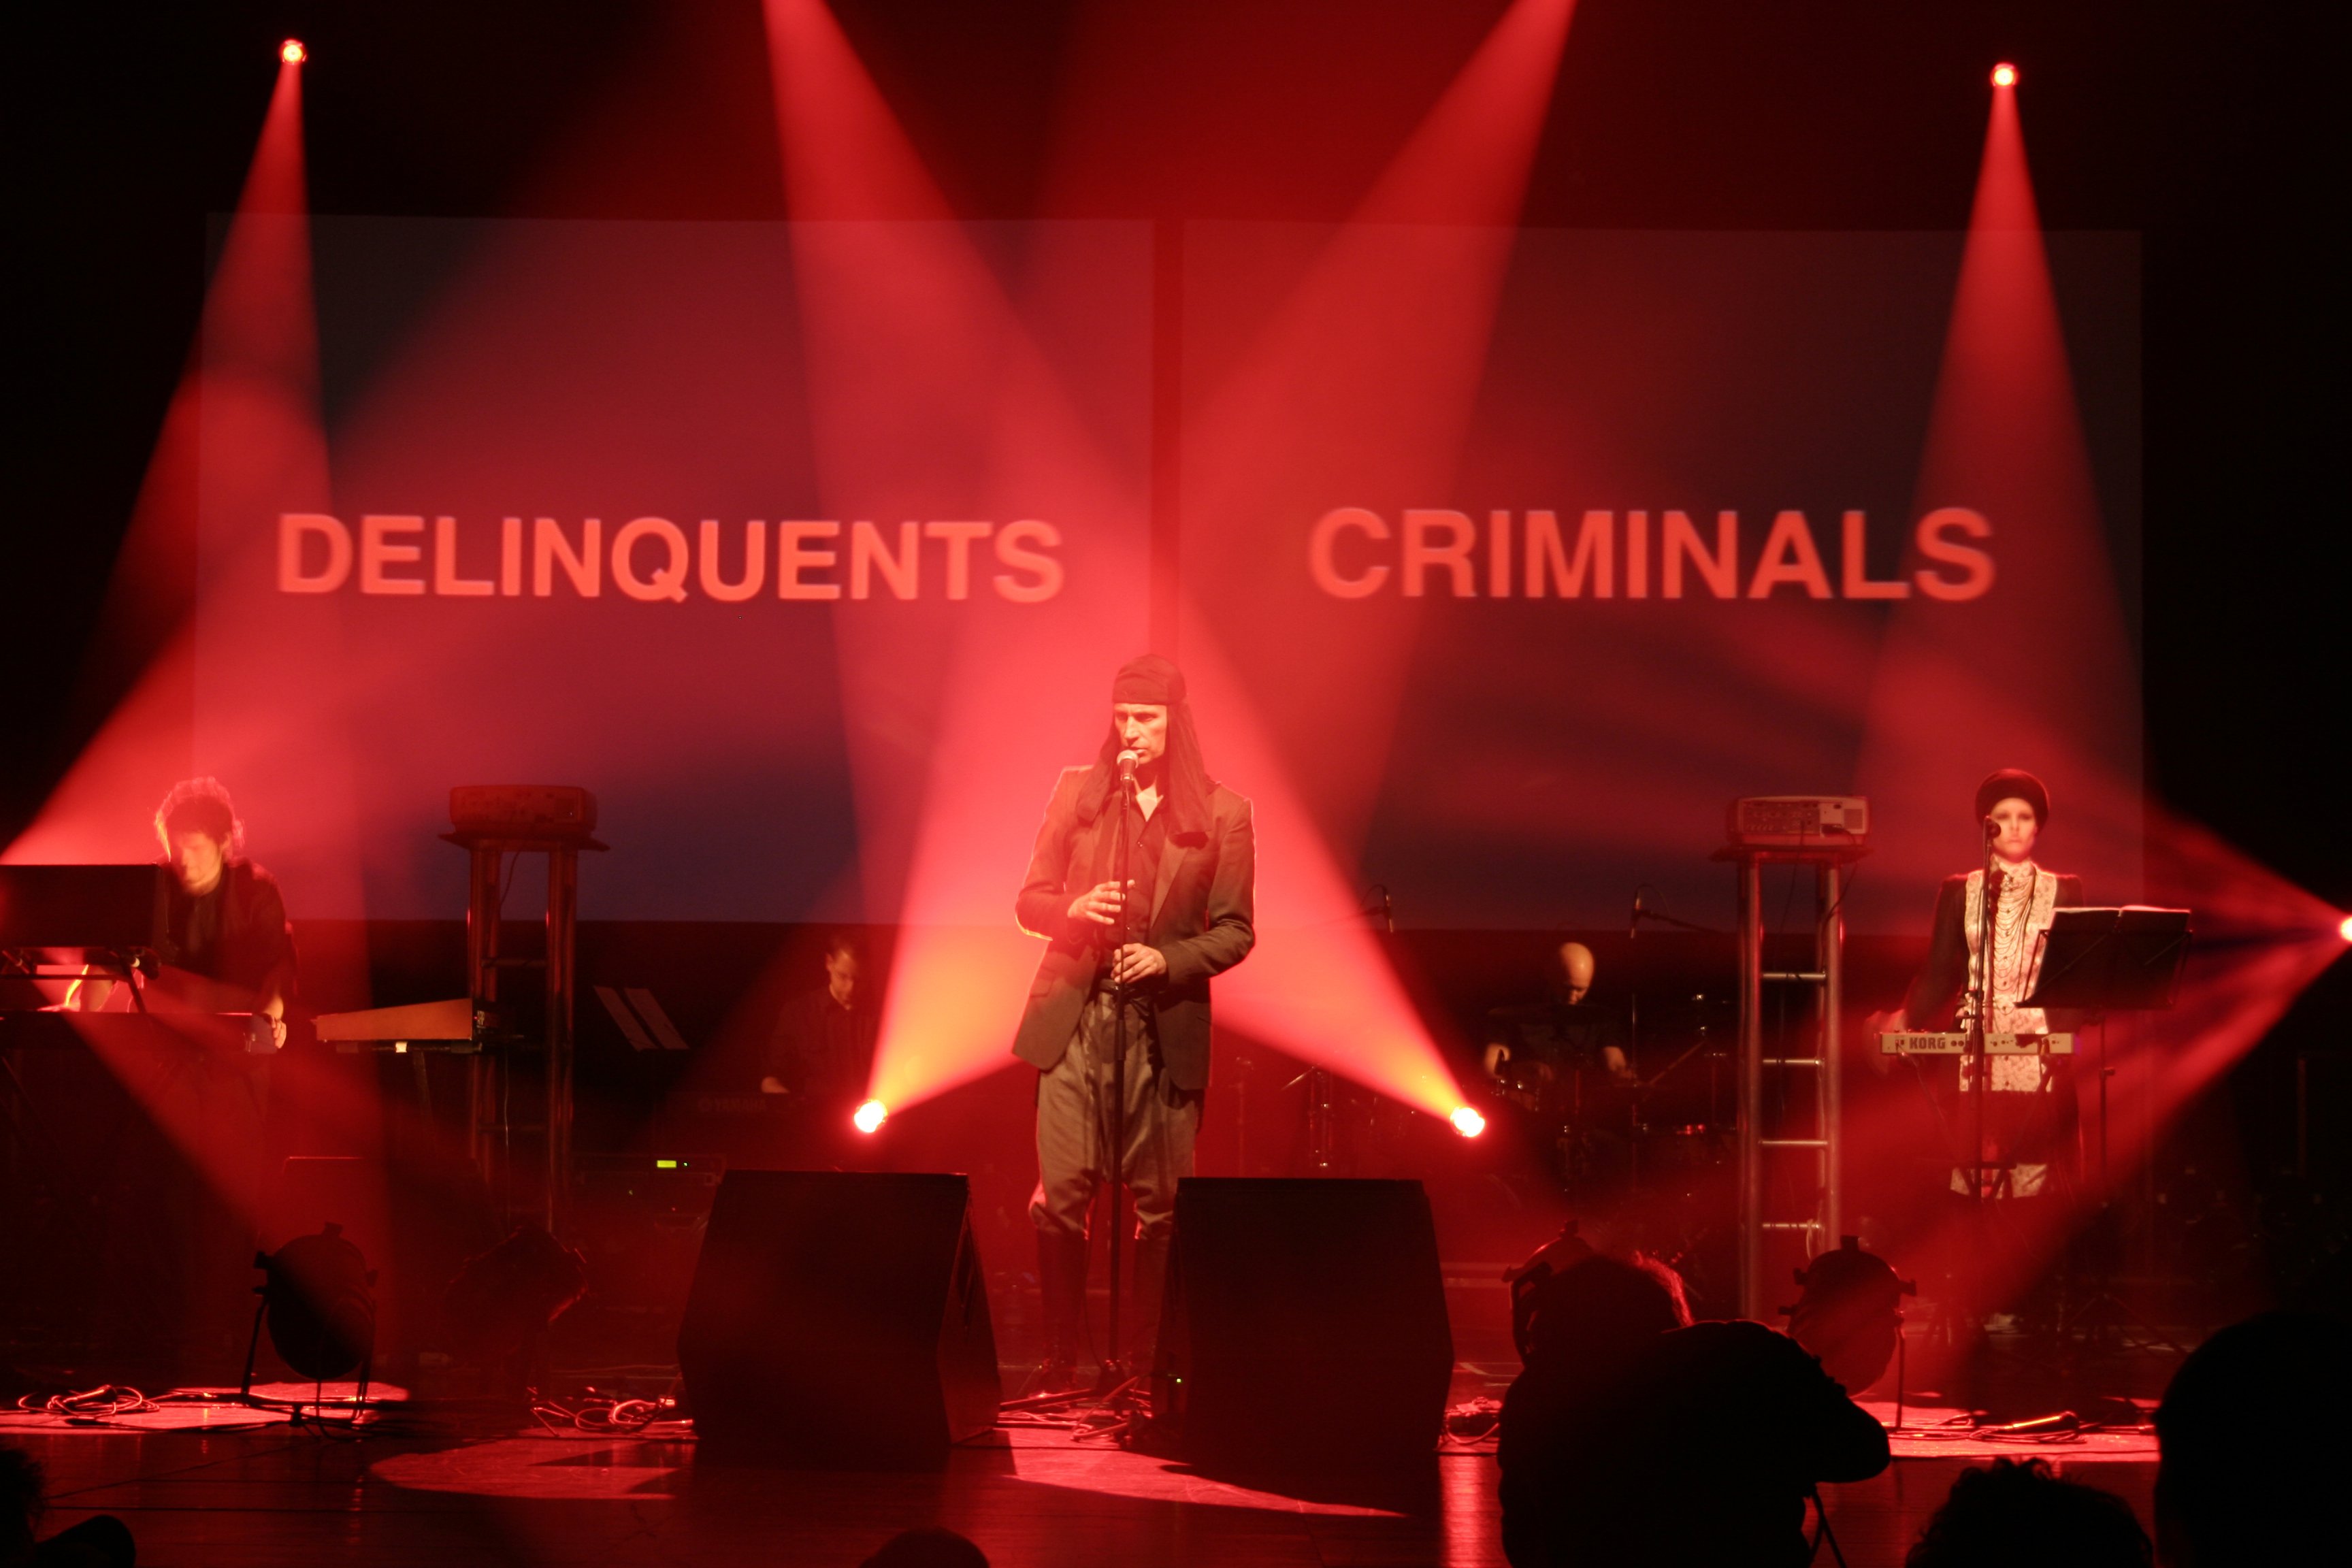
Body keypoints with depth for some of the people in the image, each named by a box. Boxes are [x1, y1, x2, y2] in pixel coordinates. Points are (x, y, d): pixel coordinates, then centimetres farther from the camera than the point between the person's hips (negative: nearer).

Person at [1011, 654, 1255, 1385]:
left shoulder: (1221, 813, 3)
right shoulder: (1077, 792, 8)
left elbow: (1234, 931, 3)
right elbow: (1030, 900, 11)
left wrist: (1169, 960, -13)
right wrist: (1073, 908, -10)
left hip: (1165, 1025, -1)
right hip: (1075, 1017, 1)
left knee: (1160, 1202, 1)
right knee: (1060, 1194, -6)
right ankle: (1060, 1356, 3)